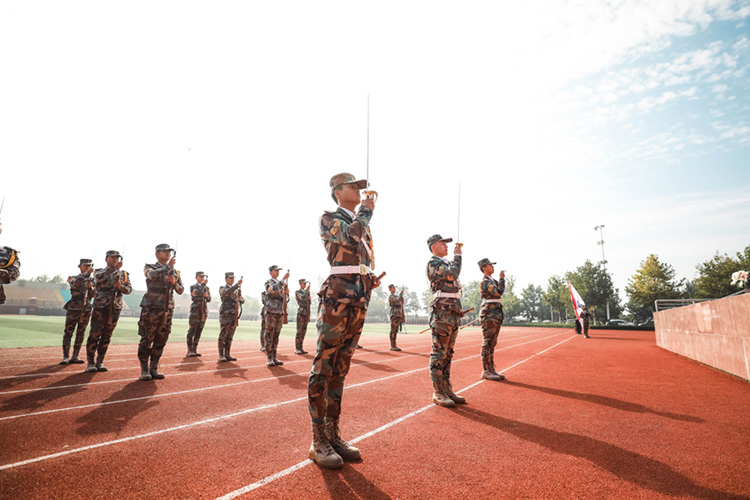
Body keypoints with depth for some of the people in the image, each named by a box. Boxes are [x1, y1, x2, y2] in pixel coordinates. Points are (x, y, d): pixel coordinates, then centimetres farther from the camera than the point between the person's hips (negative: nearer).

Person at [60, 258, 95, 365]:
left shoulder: (92, 280, 12)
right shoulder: (73, 278, 2)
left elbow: (94, 295, 9)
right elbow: (75, 284, -22)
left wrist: (90, 287, -10)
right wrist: (87, 273, -29)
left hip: (86, 310, 3)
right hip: (73, 309, -3)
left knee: (80, 334, 6)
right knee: (68, 333, -3)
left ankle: (75, 356, 13)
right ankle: (66, 356, 2)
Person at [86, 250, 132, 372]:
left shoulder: (124, 274, 15)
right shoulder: (99, 272, 8)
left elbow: (129, 289, 3)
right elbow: (98, 278, -17)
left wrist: (120, 286, -17)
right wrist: (114, 268, -24)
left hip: (115, 308, 3)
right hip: (100, 307, -3)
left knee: (106, 336, 6)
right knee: (94, 335, -5)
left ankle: (100, 362, 14)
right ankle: (90, 363, 4)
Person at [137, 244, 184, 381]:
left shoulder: (175, 272, 15)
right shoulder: (149, 267, 3)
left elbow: (181, 290, 12)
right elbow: (153, 275, -22)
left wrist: (174, 282, -7)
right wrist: (168, 266, -17)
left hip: (167, 310, 5)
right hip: (151, 309, -4)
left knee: (161, 341, 6)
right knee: (146, 340, -2)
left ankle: (154, 368, 15)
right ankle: (144, 370, 6)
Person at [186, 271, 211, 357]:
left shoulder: (207, 288, 16)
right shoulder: (193, 287, 1)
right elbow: (197, 293, -21)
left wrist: (207, 295, -7)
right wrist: (203, 284, -22)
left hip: (204, 312, 5)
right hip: (195, 311, -5)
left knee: (199, 332, 6)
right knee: (191, 331, -5)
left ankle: (194, 350, 11)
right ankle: (190, 351, -2)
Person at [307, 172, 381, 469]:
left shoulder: (363, 225, 22)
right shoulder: (328, 219, 1)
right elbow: (349, 236, -20)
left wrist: (371, 279, 8)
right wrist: (366, 211, -4)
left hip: (360, 302, 8)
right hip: (336, 298, -7)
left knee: (340, 370, 11)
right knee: (323, 369, -4)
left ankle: (333, 434, 20)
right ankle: (318, 442, 4)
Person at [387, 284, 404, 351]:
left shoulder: (396, 296, 22)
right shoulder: (390, 297, -5)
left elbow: (400, 304, 24)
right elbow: (397, 302, -20)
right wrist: (401, 294, -14)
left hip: (398, 315, 8)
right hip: (394, 315, -8)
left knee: (395, 331, 9)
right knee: (393, 331, -9)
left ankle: (394, 345, 12)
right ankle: (392, 346, -9)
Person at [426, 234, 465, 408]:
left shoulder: (447, 262, 21)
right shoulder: (433, 262, -7)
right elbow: (453, 274, -19)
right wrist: (457, 255, -8)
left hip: (453, 312, 9)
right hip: (441, 310, -9)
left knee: (448, 353, 11)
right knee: (439, 352, -5)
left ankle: (447, 389, 18)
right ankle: (438, 393, 0)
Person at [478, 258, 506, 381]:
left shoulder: (492, 281, 19)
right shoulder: (484, 282, -12)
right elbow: (499, 292, -19)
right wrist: (502, 278, -10)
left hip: (496, 316, 10)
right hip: (489, 316, -10)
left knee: (492, 344, 11)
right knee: (487, 344, -7)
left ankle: (491, 370, 16)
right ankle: (485, 371, -3)